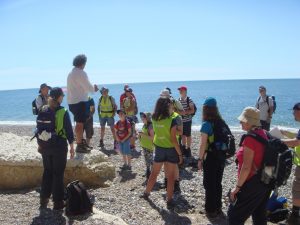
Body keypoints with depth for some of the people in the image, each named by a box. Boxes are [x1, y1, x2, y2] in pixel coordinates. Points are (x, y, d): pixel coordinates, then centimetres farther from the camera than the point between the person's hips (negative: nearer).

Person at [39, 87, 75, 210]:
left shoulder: (43, 110, 1)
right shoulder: (63, 112, -11)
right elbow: (69, 130, -10)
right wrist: (71, 146, -2)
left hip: (45, 145, 5)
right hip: (59, 146, -4)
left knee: (47, 172, 18)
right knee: (58, 173, 4)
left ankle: (44, 199, 27)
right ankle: (58, 202, 10)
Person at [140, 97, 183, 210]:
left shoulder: (154, 119, -5)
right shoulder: (171, 121, -19)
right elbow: (173, 140, -18)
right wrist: (180, 154, -9)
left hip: (159, 149, 4)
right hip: (171, 150, -4)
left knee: (154, 173, 21)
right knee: (171, 176, 8)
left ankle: (146, 193, 36)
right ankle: (169, 201, 14)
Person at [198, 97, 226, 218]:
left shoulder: (206, 124, -15)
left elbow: (203, 144, -16)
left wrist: (200, 159, -8)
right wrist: (222, 154, 12)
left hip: (210, 157, -6)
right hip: (221, 156, 6)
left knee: (209, 184, 8)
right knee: (218, 183, 19)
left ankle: (211, 210, 17)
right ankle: (218, 208, 31)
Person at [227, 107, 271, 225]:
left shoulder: (250, 139, -23)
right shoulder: (264, 134, 2)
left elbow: (246, 168, -24)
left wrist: (237, 187, -16)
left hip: (252, 183, -9)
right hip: (266, 182, 9)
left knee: (234, 216, 4)